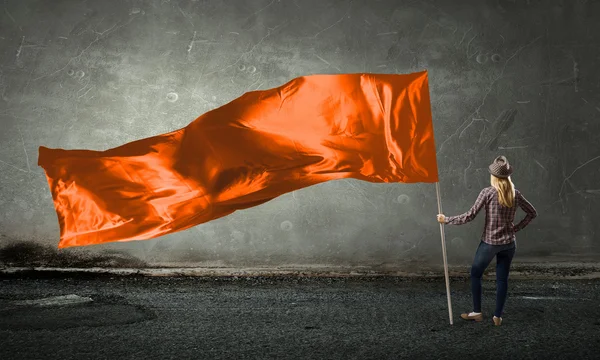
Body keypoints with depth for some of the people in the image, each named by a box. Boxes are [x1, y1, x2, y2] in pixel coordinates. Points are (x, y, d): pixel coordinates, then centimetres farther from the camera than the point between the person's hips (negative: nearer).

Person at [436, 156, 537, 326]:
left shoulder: (488, 192, -14)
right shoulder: (515, 194, 0)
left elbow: (469, 216, -16)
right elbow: (532, 213, 10)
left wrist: (446, 219, -8)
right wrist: (515, 228, 12)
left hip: (489, 242, -4)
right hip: (509, 243, 4)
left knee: (475, 274, 14)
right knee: (502, 278, 12)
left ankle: (477, 312, 18)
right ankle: (498, 316, 15)